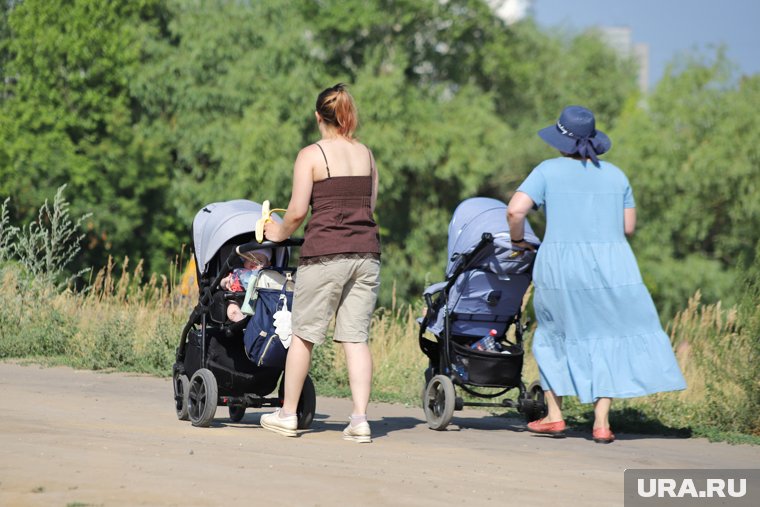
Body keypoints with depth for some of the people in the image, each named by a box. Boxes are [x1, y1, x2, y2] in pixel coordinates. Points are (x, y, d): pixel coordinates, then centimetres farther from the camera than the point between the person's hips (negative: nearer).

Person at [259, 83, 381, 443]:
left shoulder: (311, 155, -3)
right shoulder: (366, 154, 12)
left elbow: (298, 210, -8)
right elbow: (370, 205, 16)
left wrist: (281, 232, 11)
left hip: (325, 252, -4)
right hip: (366, 251, 4)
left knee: (304, 333, 7)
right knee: (356, 336, 3)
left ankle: (288, 414, 15)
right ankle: (360, 418, -5)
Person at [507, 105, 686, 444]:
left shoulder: (548, 171, 0)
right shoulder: (615, 175, 9)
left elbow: (515, 210, -11)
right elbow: (628, 227, 9)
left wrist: (517, 239, 6)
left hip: (560, 266, -1)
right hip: (611, 267, 1)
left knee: (555, 336, 18)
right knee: (608, 340, 10)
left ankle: (554, 415, 18)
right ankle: (601, 422, 1)